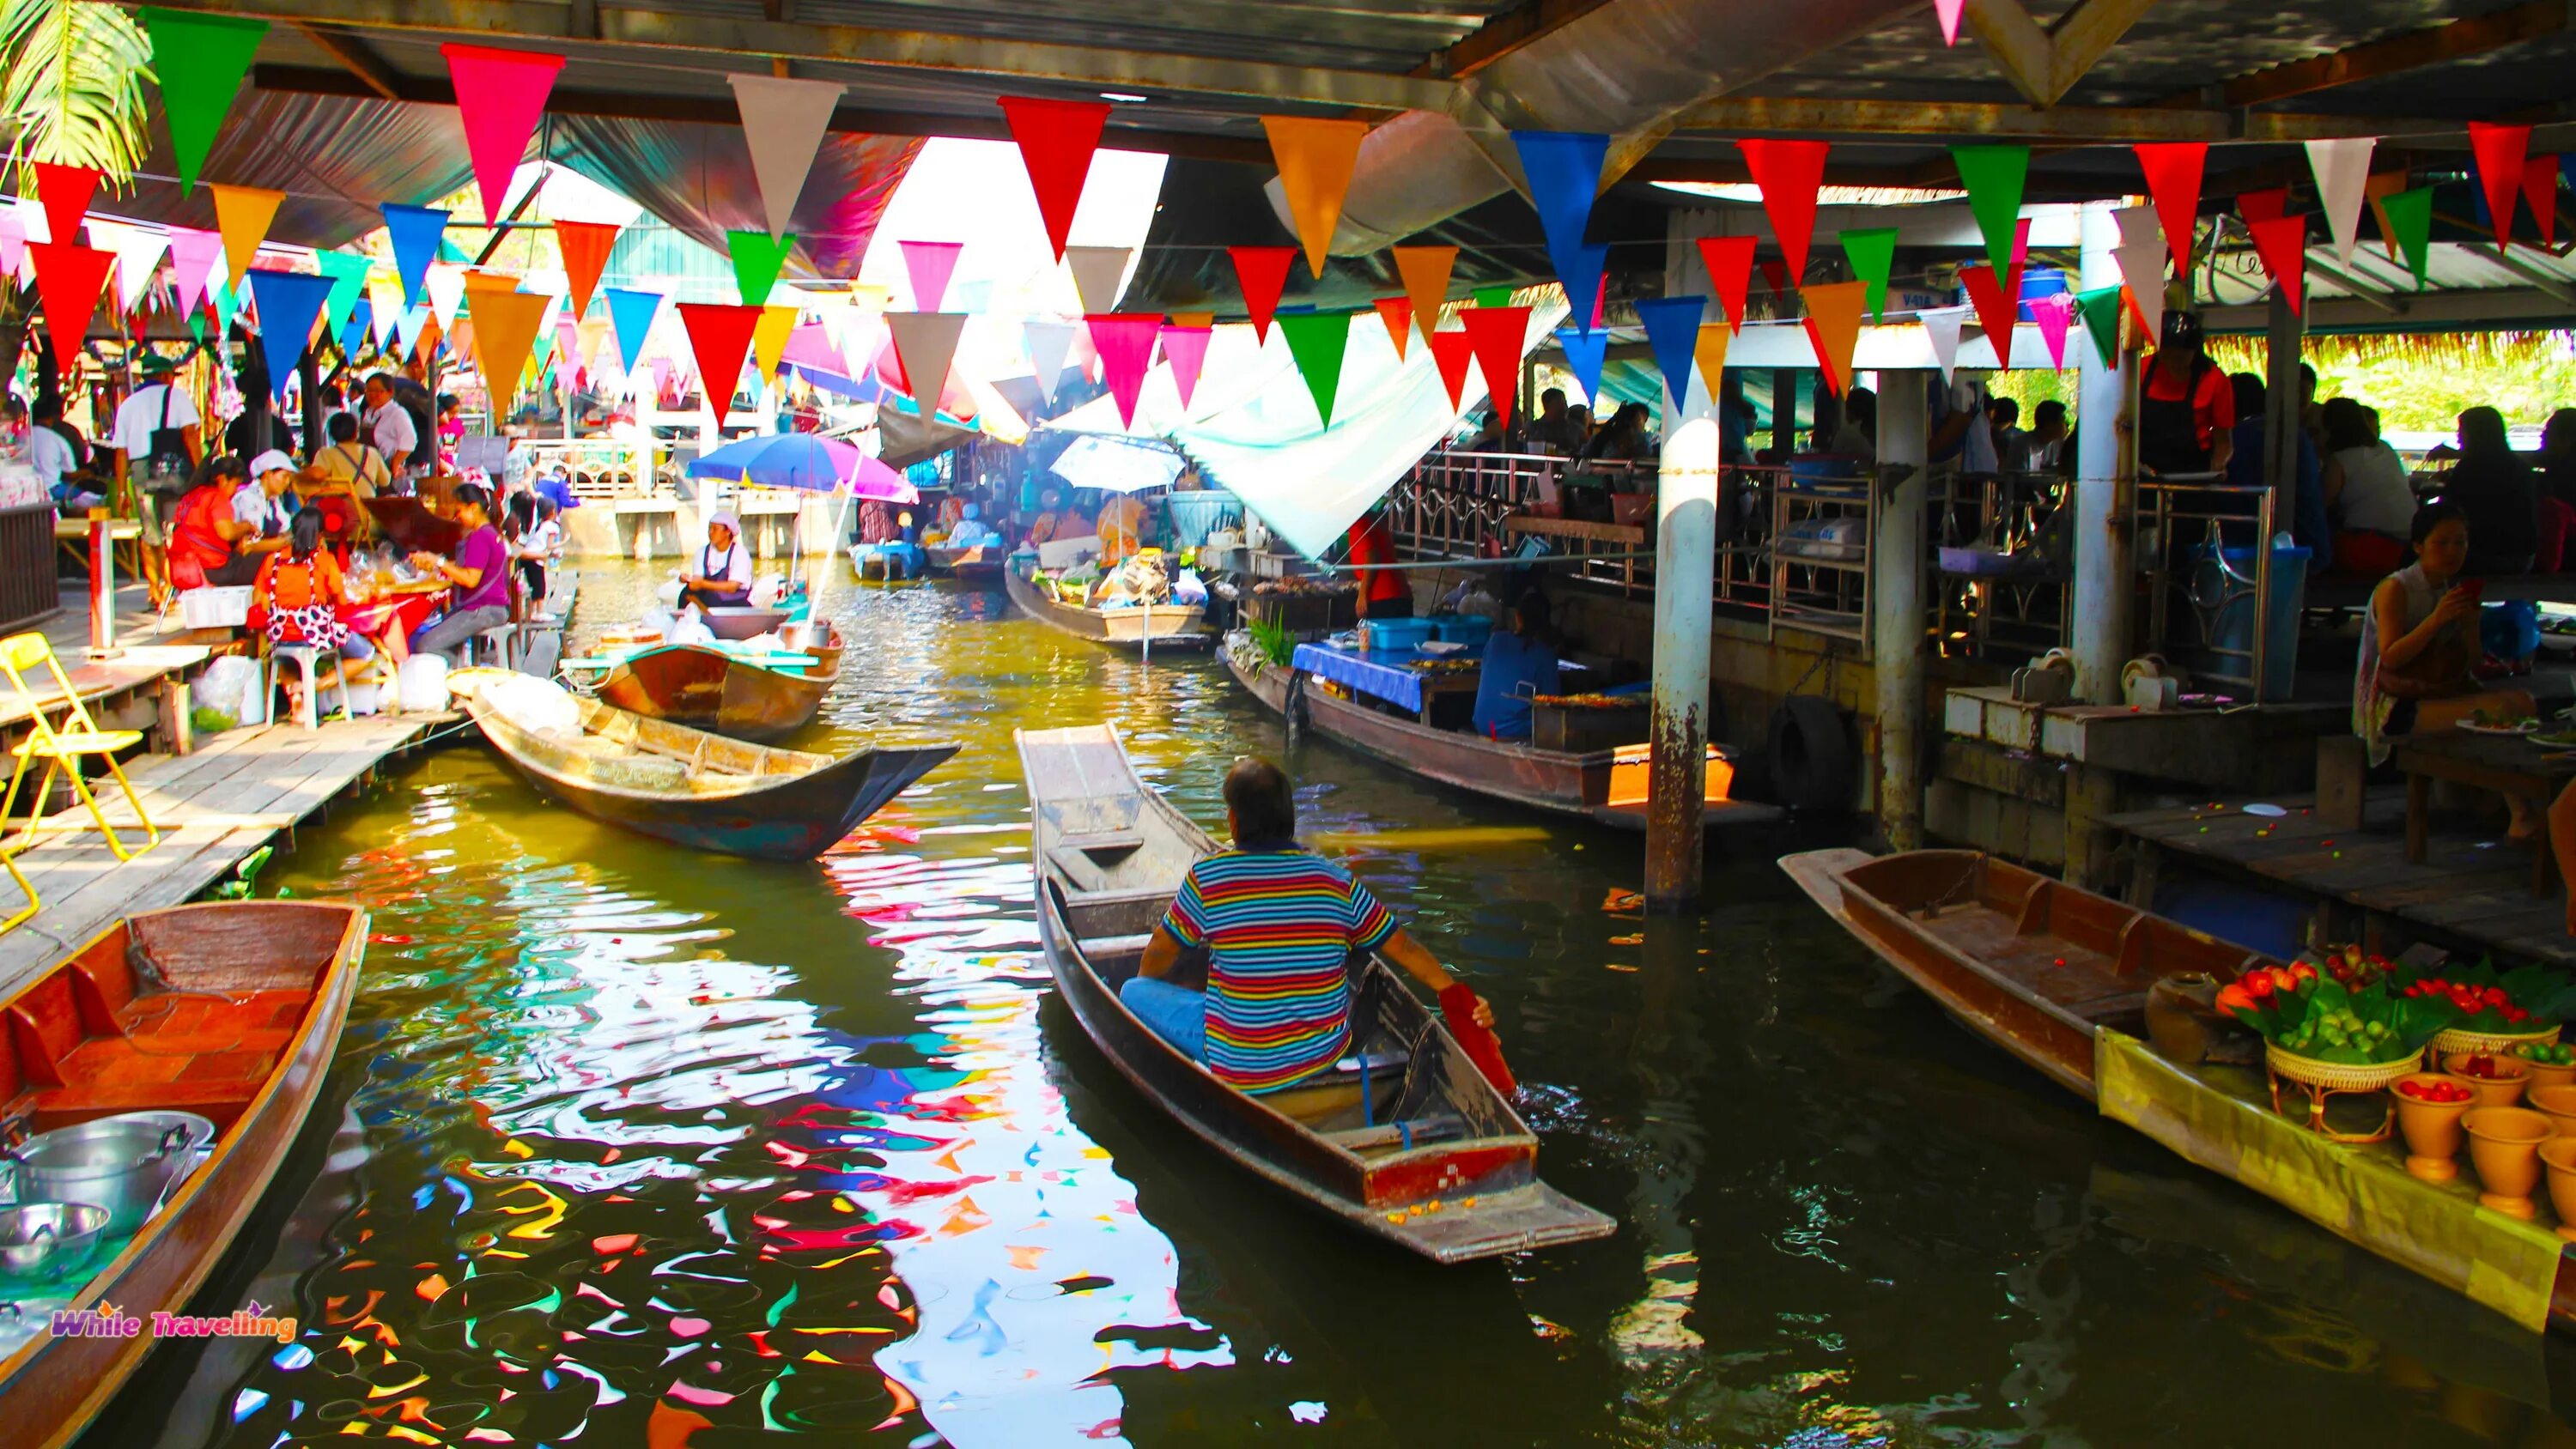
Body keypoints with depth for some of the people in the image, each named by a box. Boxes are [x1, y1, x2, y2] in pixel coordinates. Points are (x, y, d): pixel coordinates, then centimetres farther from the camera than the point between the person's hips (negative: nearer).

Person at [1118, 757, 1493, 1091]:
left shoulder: (1207, 876, -12)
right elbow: (1405, 949, 0)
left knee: (1133, 992, 11)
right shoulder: (1336, 880, -6)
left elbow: (1160, 953, 2)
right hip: (1326, 1055, 5)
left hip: (1242, 1070, -4)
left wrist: (1143, 984, 23)